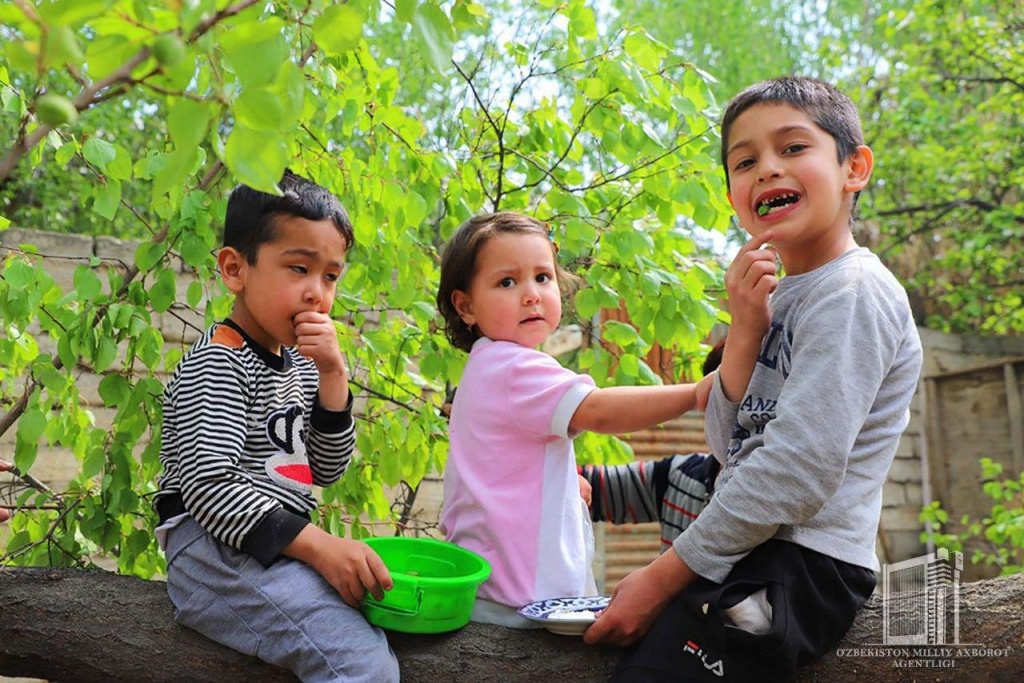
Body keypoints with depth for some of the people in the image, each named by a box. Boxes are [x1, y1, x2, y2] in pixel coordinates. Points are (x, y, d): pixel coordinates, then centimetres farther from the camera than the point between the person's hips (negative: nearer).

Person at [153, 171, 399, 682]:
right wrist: (317, 545, -26)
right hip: (217, 551, -9)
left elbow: (327, 470, 13)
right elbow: (205, 485, -20)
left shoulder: (301, 365, 15)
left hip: (284, 551, 9)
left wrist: (332, 374, -1)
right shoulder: (217, 363, -10)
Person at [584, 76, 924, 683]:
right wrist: (745, 335, -5)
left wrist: (664, 577, -17)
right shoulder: (784, 298, 14)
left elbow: (797, 473, -22)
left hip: (804, 567, -9)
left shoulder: (851, 292, -14)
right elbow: (733, 449, 10)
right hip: (757, 553, 9)